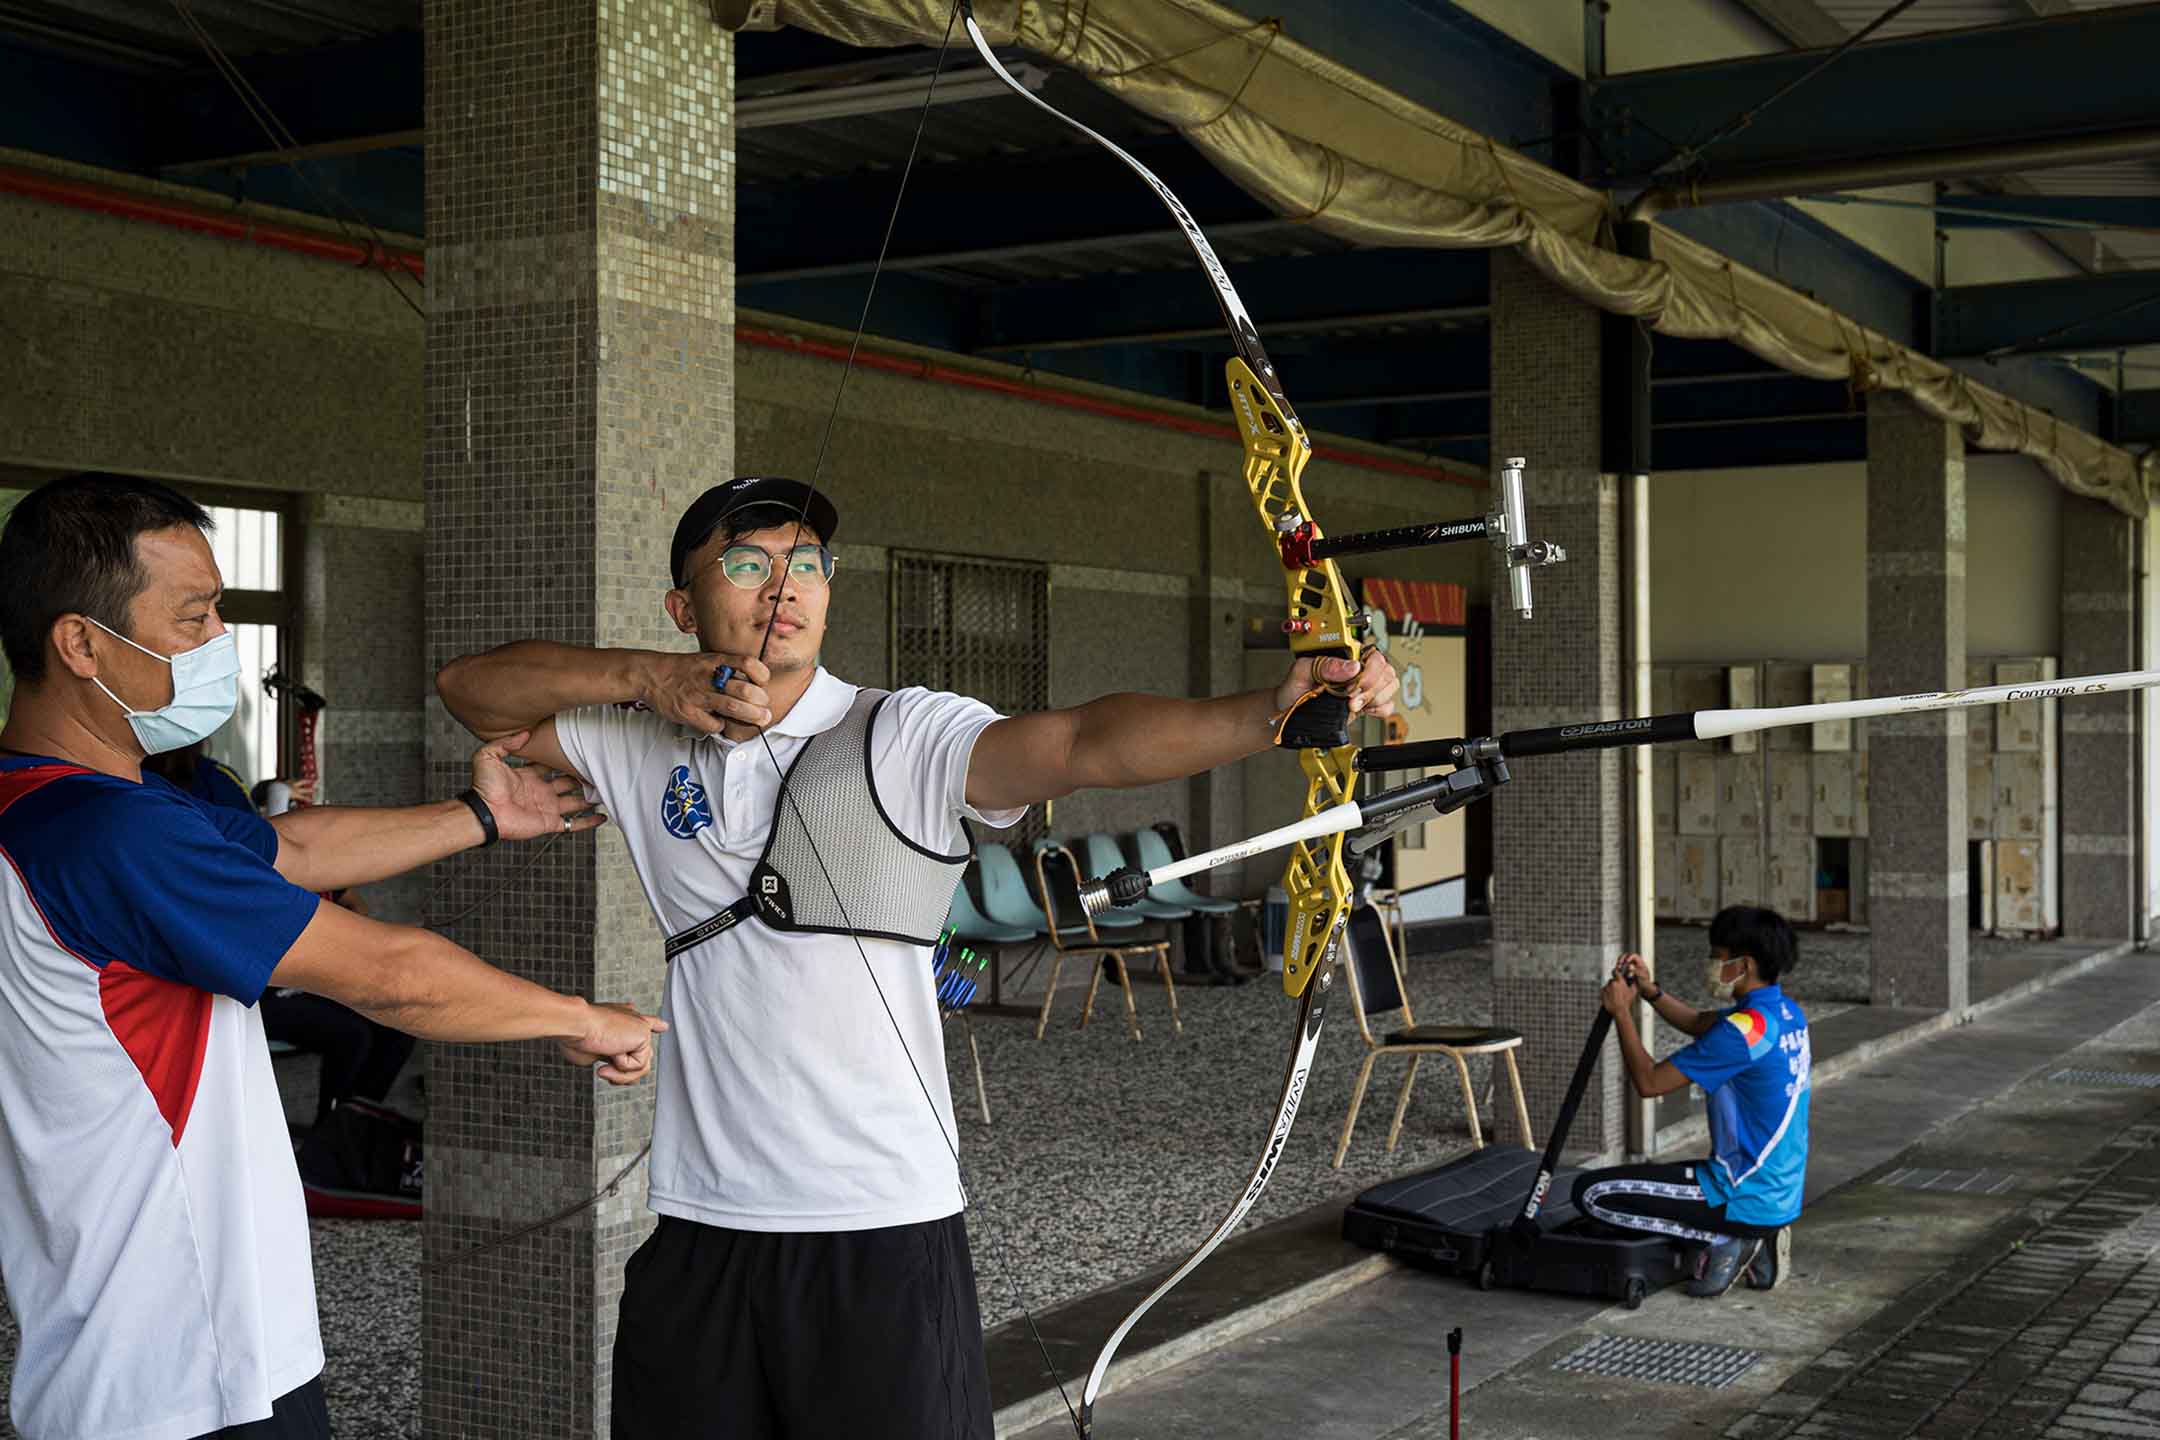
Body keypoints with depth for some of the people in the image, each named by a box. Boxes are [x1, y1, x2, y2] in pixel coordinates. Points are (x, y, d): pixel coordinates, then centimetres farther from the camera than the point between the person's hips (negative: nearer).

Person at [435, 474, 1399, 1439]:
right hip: (697, 1226, 4)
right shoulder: (649, 746, 9)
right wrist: (649, 677, -3)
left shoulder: (904, 737, -5)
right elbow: (472, 690, 14)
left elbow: (1085, 743, -20)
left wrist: (1274, 709, -38)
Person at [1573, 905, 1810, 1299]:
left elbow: (1648, 1082, -18)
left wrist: (1621, 1012, -8)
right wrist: (1649, 990, 6)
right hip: (1781, 1195, 9)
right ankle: (1756, 1240, 12)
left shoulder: (1746, 1031, -24)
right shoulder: (1787, 1013, 5)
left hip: (1747, 1197, -9)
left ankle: (1722, 1239, -4)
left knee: (1591, 1193, -8)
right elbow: (1698, 1023, 21)